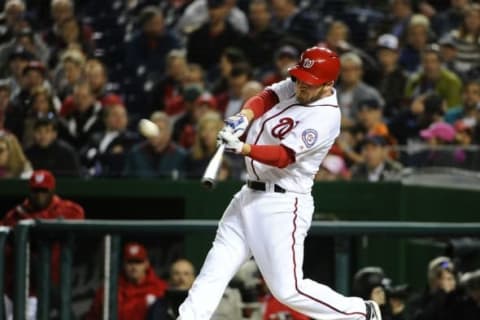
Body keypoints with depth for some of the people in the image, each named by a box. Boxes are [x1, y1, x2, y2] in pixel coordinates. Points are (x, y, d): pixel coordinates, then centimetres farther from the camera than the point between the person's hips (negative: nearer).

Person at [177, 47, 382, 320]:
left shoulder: (325, 117, -20)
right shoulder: (295, 86, 5)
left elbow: (284, 156, -28)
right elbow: (265, 98, -3)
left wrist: (242, 148, -42)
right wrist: (245, 116, -25)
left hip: (283, 206, -9)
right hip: (250, 195, 9)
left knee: (288, 289, -8)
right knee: (215, 269, 6)